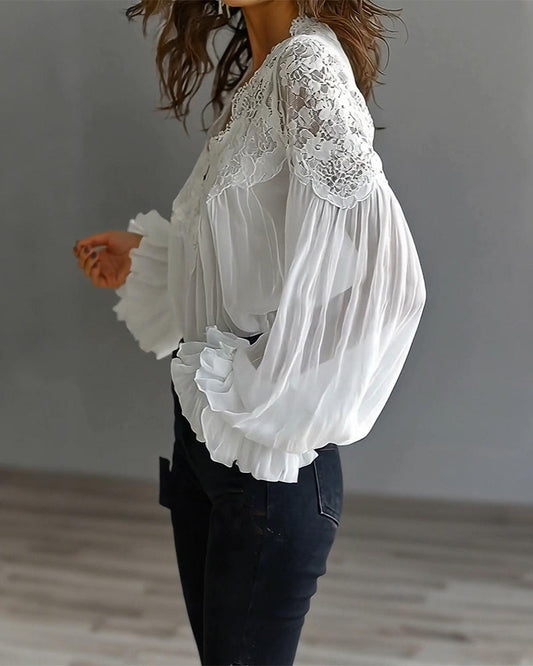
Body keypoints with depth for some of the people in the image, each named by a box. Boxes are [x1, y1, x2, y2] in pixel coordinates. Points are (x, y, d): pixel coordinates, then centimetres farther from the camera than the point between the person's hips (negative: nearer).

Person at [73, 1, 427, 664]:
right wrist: (145, 257, 12)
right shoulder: (255, 73, 8)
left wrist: (260, 401, -21)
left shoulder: (308, 67, -19)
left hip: (267, 457, -8)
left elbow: (383, 271, -30)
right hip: (203, 432, 8)